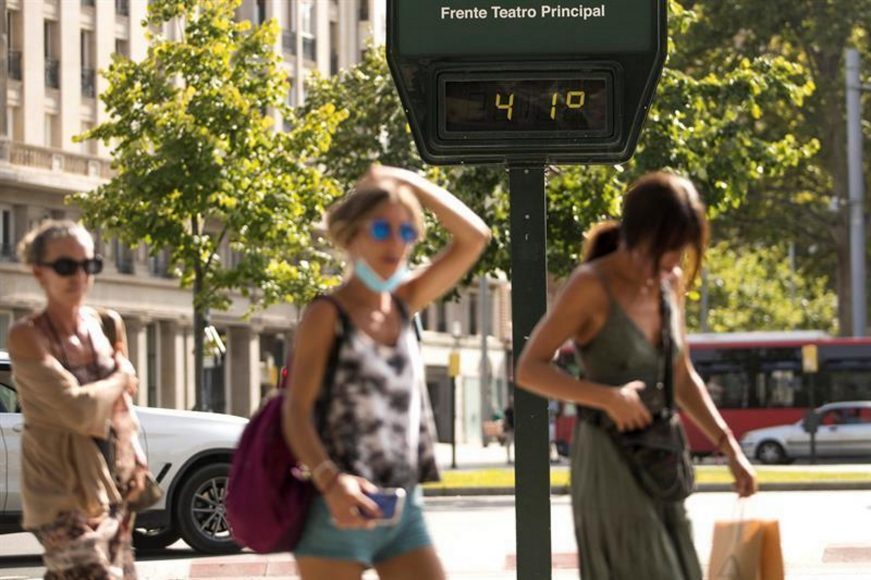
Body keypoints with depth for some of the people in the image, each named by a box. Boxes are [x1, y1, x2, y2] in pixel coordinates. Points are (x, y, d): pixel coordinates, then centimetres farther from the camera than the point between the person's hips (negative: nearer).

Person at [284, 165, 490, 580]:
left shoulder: (404, 304, 12)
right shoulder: (327, 315, -5)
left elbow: (474, 237, 7)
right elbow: (296, 412, -14)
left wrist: (407, 180, 3)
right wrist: (330, 480, -31)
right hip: (339, 509, -6)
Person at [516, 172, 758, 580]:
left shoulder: (670, 283, 8)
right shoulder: (592, 286, -12)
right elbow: (529, 369, -13)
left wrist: (729, 447, 10)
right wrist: (608, 398, -23)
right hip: (611, 464, -7)